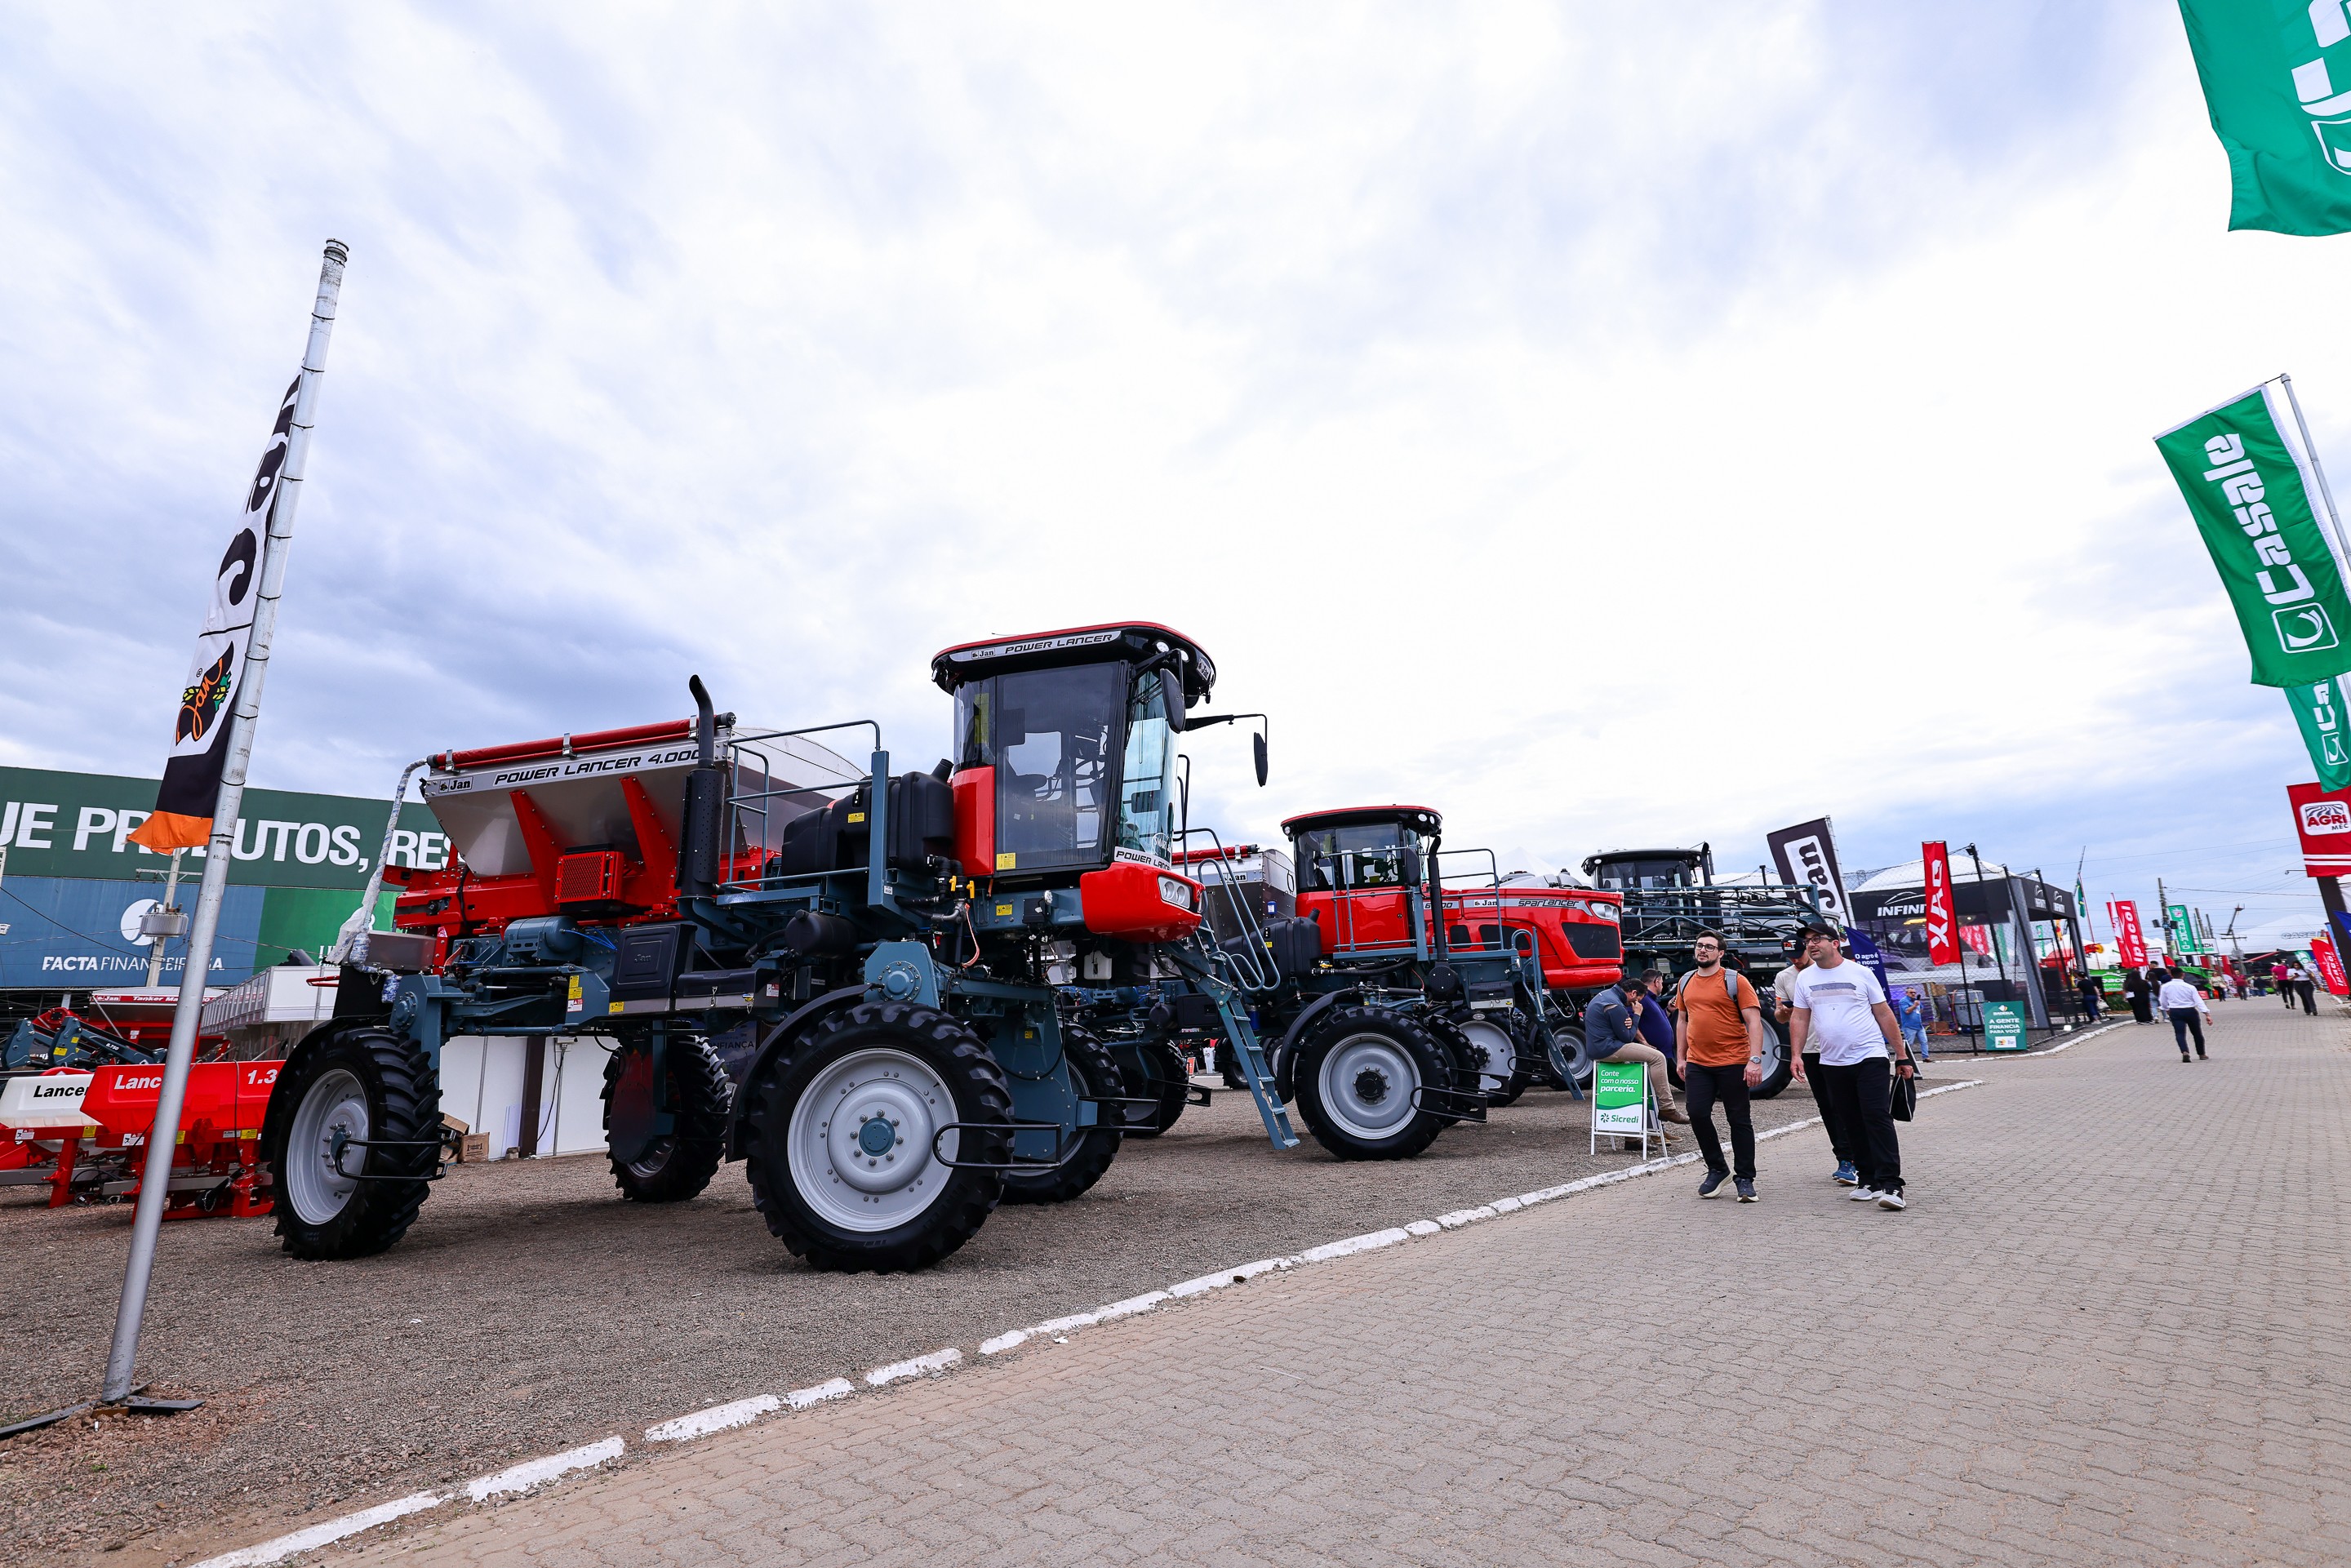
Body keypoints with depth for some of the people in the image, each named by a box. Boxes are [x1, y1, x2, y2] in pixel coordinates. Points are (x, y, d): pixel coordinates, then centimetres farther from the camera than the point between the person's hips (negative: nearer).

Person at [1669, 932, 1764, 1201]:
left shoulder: (1735, 981, -5)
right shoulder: (1686, 982, 10)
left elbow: (1754, 1021, -9)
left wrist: (1755, 1059, -17)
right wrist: (1680, 1058, 13)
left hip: (1733, 1062, -4)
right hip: (1697, 1064, 5)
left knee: (1739, 1119, 5)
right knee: (1697, 1115, 1)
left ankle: (1745, 1178, 16)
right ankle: (1717, 1169, 20)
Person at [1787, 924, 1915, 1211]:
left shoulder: (1861, 973, 0)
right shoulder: (1805, 978, 8)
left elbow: (1884, 1015, 2)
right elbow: (1800, 1019, 9)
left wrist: (1902, 1057, 2)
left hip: (1871, 1058, -4)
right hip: (1832, 1063, 4)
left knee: (1878, 1118, -11)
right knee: (1852, 1124, 8)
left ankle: (1891, 1185, -10)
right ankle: (1869, 1180, 18)